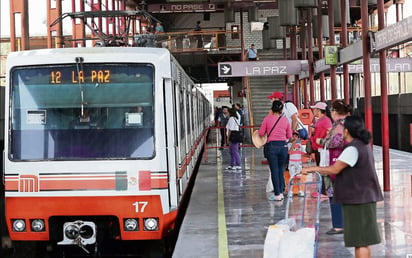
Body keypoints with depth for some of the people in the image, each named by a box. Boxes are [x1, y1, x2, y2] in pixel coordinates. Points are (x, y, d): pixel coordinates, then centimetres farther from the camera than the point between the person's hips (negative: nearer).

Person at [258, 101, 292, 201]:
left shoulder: (267, 118, -4)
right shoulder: (285, 120, 3)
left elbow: (261, 133, -2)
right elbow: (289, 136, 7)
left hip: (272, 146, -2)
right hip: (283, 146, 2)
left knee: (274, 170, 2)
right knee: (281, 170, 15)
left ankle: (277, 194, 2)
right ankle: (281, 192, 18)